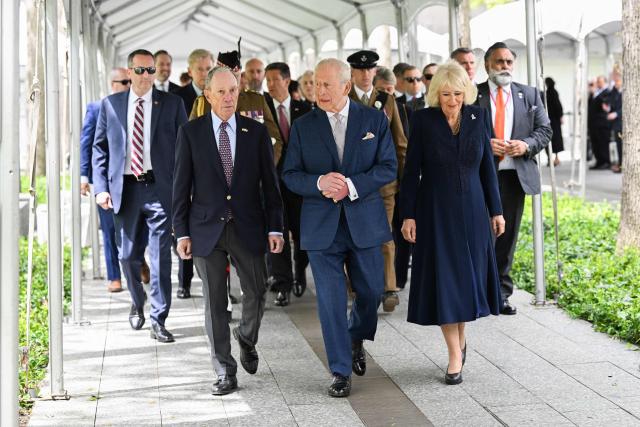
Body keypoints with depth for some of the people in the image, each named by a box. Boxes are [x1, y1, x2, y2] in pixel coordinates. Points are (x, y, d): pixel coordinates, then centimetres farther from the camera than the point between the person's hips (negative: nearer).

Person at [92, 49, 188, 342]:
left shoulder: (172, 103, 3)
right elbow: (100, 148, 9)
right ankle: (138, 302, 38)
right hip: (124, 189, 2)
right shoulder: (110, 104, 8)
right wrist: (101, 187, -1)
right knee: (128, 255, 11)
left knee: (161, 255, -4)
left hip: (159, 188, -2)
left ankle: (158, 320, 5)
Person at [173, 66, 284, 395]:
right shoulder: (190, 132, 1)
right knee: (214, 302, 3)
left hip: (248, 228, 1)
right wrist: (181, 232, -3)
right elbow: (181, 186, 1)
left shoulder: (256, 132, 3)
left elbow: (270, 183, 4)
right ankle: (225, 372, 13)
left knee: (256, 293, 5)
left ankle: (246, 338, 37)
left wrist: (275, 228, -2)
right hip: (207, 229, -1)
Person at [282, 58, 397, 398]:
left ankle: (356, 339, 42)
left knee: (371, 291, 11)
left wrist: (351, 186, -17)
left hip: (365, 221, 1)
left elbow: (388, 168, -3)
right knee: (331, 300, 0)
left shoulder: (374, 120, 1)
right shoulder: (303, 126, 2)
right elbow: (290, 175, 1)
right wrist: (319, 182, -19)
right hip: (321, 225, -1)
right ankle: (341, 372, 10)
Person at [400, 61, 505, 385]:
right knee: (443, 278, -2)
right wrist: (408, 215, -7)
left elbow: (487, 166, 6)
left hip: (472, 210, 3)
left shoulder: (478, 117, 1)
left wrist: (495, 210, 6)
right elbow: (411, 171, -4)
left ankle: (460, 336, 32)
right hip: (435, 212, -2)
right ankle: (455, 355, 3)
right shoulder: (423, 120, -6)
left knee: (468, 274, 10)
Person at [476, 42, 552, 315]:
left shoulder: (529, 95, 11)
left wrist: (527, 146, -10)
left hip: (515, 175, 3)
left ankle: (501, 294, 19)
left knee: (507, 237, 9)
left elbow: (544, 130, 9)